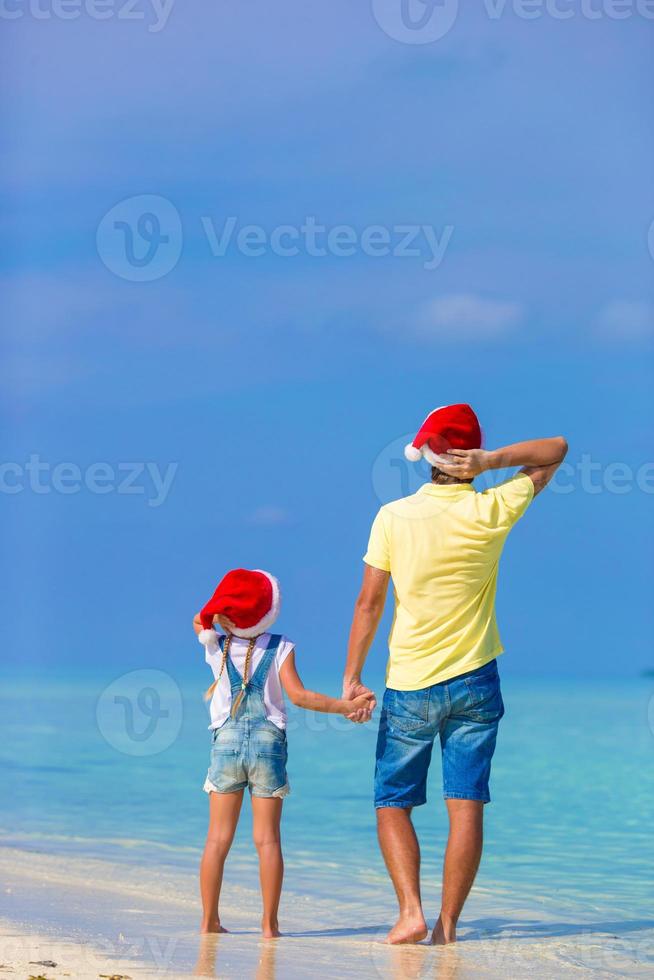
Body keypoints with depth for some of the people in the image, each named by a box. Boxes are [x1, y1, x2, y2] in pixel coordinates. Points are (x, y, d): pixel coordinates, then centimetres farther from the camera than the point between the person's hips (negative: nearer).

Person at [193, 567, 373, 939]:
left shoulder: (216, 645, 0)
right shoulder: (280, 648, -5)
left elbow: (199, 621, 20)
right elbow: (298, 695, -12)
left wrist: (218, 617, 2)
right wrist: (346, 705, -9)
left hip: (226, 743, 1)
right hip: (269, 744, -1)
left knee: (219, 838, 6)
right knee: (268, 839, 1)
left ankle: (209, 920, 5)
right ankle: (270, 923, -1)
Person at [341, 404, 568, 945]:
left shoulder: (393, 517, -8)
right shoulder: (491, 511, -6)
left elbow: (369, 602, -6)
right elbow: (557, 450, 6)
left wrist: (352, 677, 1)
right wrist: (489, 461, -7)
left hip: (409, 687, -1)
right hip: (474, 683, 1)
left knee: (393, 804, 8)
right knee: (466, 806, 2)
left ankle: (411, 911, -8)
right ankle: (448, 923, 0)